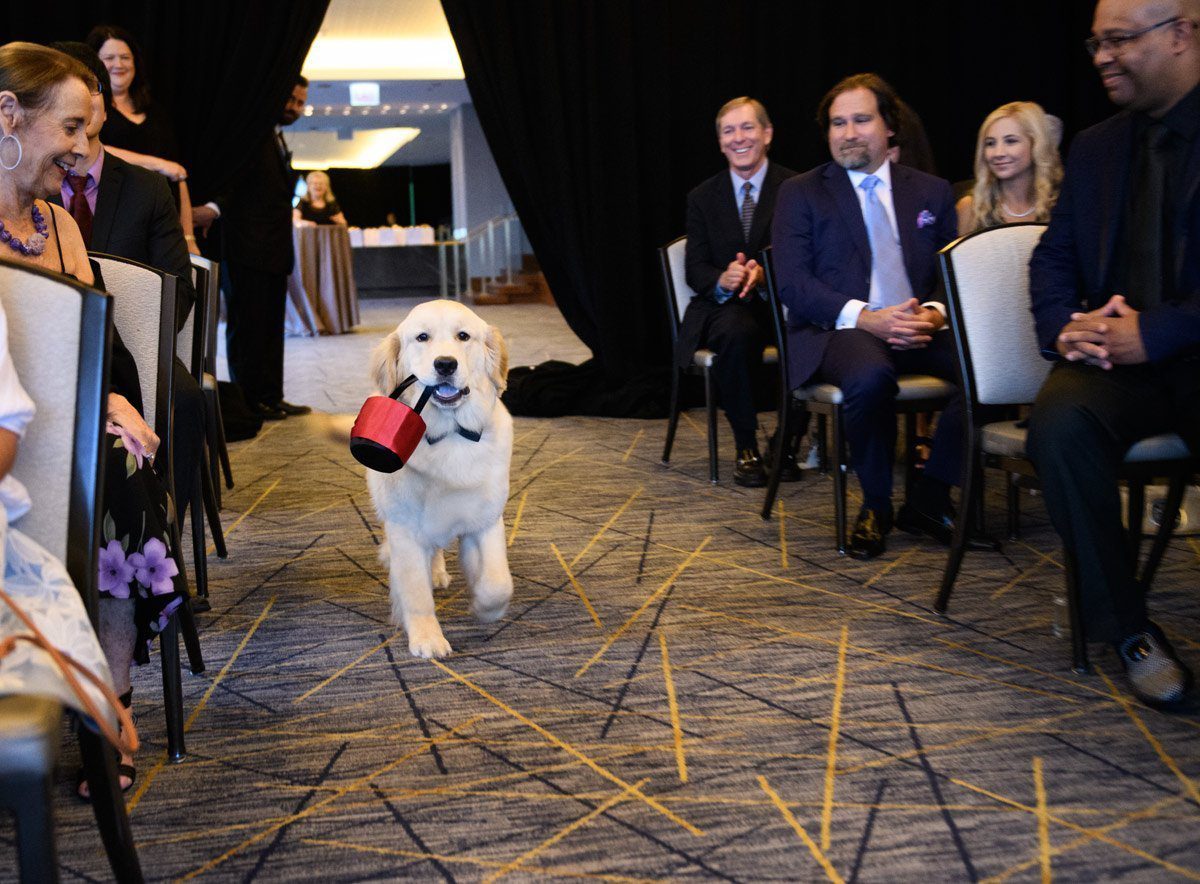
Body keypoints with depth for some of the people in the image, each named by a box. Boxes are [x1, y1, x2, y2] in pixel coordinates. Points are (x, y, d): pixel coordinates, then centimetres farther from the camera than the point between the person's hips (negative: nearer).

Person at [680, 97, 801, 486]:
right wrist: (723, 280, -20)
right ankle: (746, 447, -21)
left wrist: (765, 274, -26)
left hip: (779, 301, -1)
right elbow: (695, 269, 4)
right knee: (738, 334, -36)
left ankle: (788, 441, -13)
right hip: (723, 305, 1)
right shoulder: (702, 197, 10)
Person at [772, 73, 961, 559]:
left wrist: (936, 314, -11)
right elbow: (793, 284, -2)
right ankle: (876, 505, -13)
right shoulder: (800, 194, 9)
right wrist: (864, 317, -17)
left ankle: (929, 497, -11)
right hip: (838, 331, -3)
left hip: (919, 330, 3)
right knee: (871, 375, -39)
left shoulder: (932, 192, 18)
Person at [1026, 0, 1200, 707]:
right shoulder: (1095, 148, 18)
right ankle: (1127, 627, -14)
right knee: (1061, 424, -29)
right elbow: (1054, 257, 16)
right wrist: (1064, 326, -5)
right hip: (1111, 357, 5)